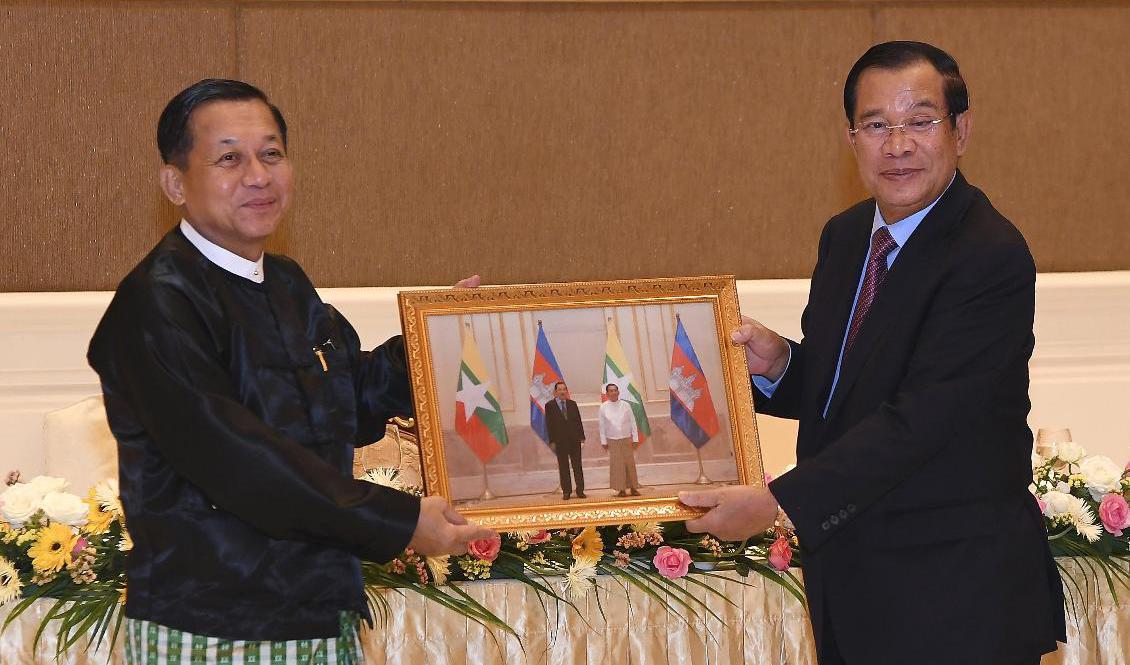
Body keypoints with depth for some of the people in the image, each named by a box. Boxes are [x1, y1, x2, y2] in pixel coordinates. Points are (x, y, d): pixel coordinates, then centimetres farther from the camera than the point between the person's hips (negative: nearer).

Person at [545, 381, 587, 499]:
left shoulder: (572, 404, 9)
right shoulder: (550, 406, 0)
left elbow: (578, 421, 9)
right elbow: (549, 424, -2)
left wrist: (581, 436, 1)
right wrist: (552, 441, -8)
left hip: (574, 440, 2)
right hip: (560, 441, -2)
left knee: (577, 466, 3)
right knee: (563, 467, 2)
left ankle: (580, 491, 7)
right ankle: (566, 491, 7)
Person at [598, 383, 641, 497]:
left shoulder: (625, 405, -2)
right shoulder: (603, 407, -2)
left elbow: (632, 422, 2)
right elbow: (602, 426, 2)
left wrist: (635, 439, 0)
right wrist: (603, 441, 1)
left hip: (627, 439, 1)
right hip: (612, 440, -1)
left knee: (630, 463, 3)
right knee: (617, 465, -1)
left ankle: (633, 487, 11)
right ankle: (621, 489, 5)